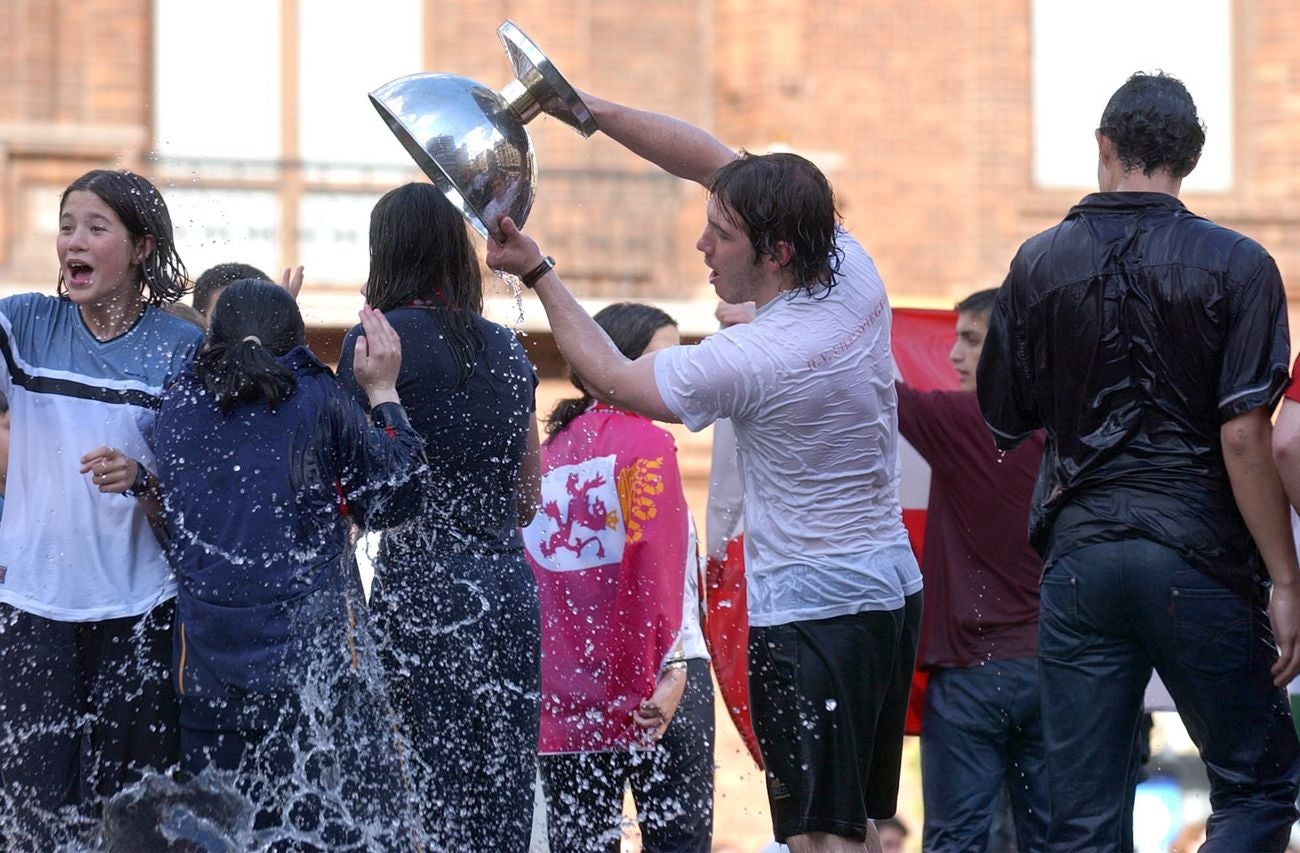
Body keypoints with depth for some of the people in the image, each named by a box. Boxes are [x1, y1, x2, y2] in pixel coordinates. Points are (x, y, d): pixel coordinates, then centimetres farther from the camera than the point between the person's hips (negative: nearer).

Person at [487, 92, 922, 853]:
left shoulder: (747, 362, -21)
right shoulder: (854, 276, -1)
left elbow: (609, 375, -3)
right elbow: (714, 161, 7)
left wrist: (539, 274, 8)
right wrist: (586, 108, 5)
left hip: (812, 613, -8)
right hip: (894, 589, 9)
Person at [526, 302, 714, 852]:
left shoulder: (551, 451, 15)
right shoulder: (647, 442, -5)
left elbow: (529, 568, 16)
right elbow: (654, 561, -15)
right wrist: (667, 667, -20)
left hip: (562, 685, 6)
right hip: (643, 680, -6)